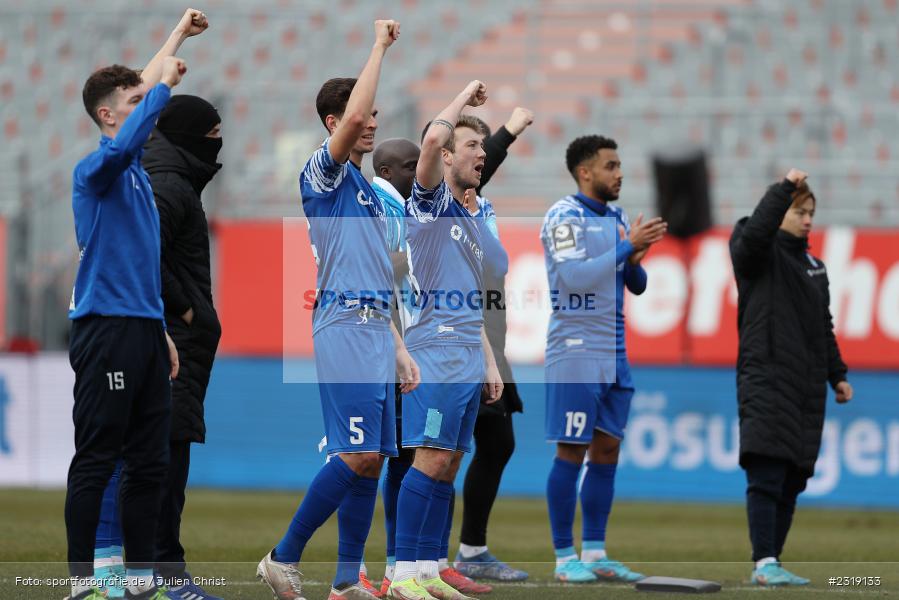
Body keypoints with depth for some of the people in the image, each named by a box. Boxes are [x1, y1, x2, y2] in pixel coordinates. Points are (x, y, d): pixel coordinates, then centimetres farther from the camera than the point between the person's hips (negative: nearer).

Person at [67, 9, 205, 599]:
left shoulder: (138, 174, 15)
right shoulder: (98, 168, -12)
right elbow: (124, 145, -32)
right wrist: (164, 84, -26)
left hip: (144, 330, 9)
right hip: (106, 331, -9)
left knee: (150, 461, 9)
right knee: (96, 462, -5)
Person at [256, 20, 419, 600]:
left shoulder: (369, 192, 22)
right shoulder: (324, 173, -2)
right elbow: (351, 117, -22)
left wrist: (400, 349, 21)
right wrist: (380, 46, -13)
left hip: (377, 335, 9)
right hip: (343, 331, -9)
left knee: (371, 463, 5)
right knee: (356, 455, -16)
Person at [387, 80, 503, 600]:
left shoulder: (472, 223, 22)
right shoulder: (431, 201, -2)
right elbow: (434, 135, -21)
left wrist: (490, 362, 21)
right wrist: (466, 97, -5)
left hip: (469, 357, 8)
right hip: (437, 351, -8)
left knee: (448, 464, 6)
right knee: (432, 459, -13)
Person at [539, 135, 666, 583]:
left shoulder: (617, 218, 15)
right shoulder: (564, 216, -8)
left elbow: (636, 286, 19)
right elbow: (573, 277, -20)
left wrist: (634, 260, -3)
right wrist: (628, 246, -18)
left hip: (614, 352, 8)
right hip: (576, 351, -8)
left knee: (606, 451, 7)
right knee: (572, 451, -5)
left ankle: (595, 553, 12)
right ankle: (565, 557, -2)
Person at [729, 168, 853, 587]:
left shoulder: (812, 264, 21)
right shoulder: (760, 254, 0)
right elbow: (754, 233, -25)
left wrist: (837, 375, 22)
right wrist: (785, 188, -23)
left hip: (806, 388, 7)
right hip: (766, 379, -7)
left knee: (792, 481, 5)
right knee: (766, 474, -14)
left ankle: (771, 564, 9)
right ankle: (764, 563, -17)